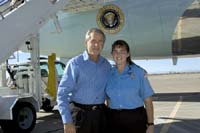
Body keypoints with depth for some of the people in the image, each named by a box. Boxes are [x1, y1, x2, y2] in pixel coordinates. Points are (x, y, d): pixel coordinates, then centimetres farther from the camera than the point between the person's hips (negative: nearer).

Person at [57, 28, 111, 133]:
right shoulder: (75, 63, -7)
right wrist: (67, 121, -17)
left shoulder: (107, 65, 8)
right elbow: (62, 93, -11)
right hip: (79, 113, -4)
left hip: (100, 114, 5)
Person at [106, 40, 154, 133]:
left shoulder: (139, 72, -6)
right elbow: (109, 100, 11)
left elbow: (148, 100, -5)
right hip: (114, 120, 3)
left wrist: (150, 125, -8)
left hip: (135, 119, -3)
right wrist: (108, 120, 10)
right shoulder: (109, 74, 4)